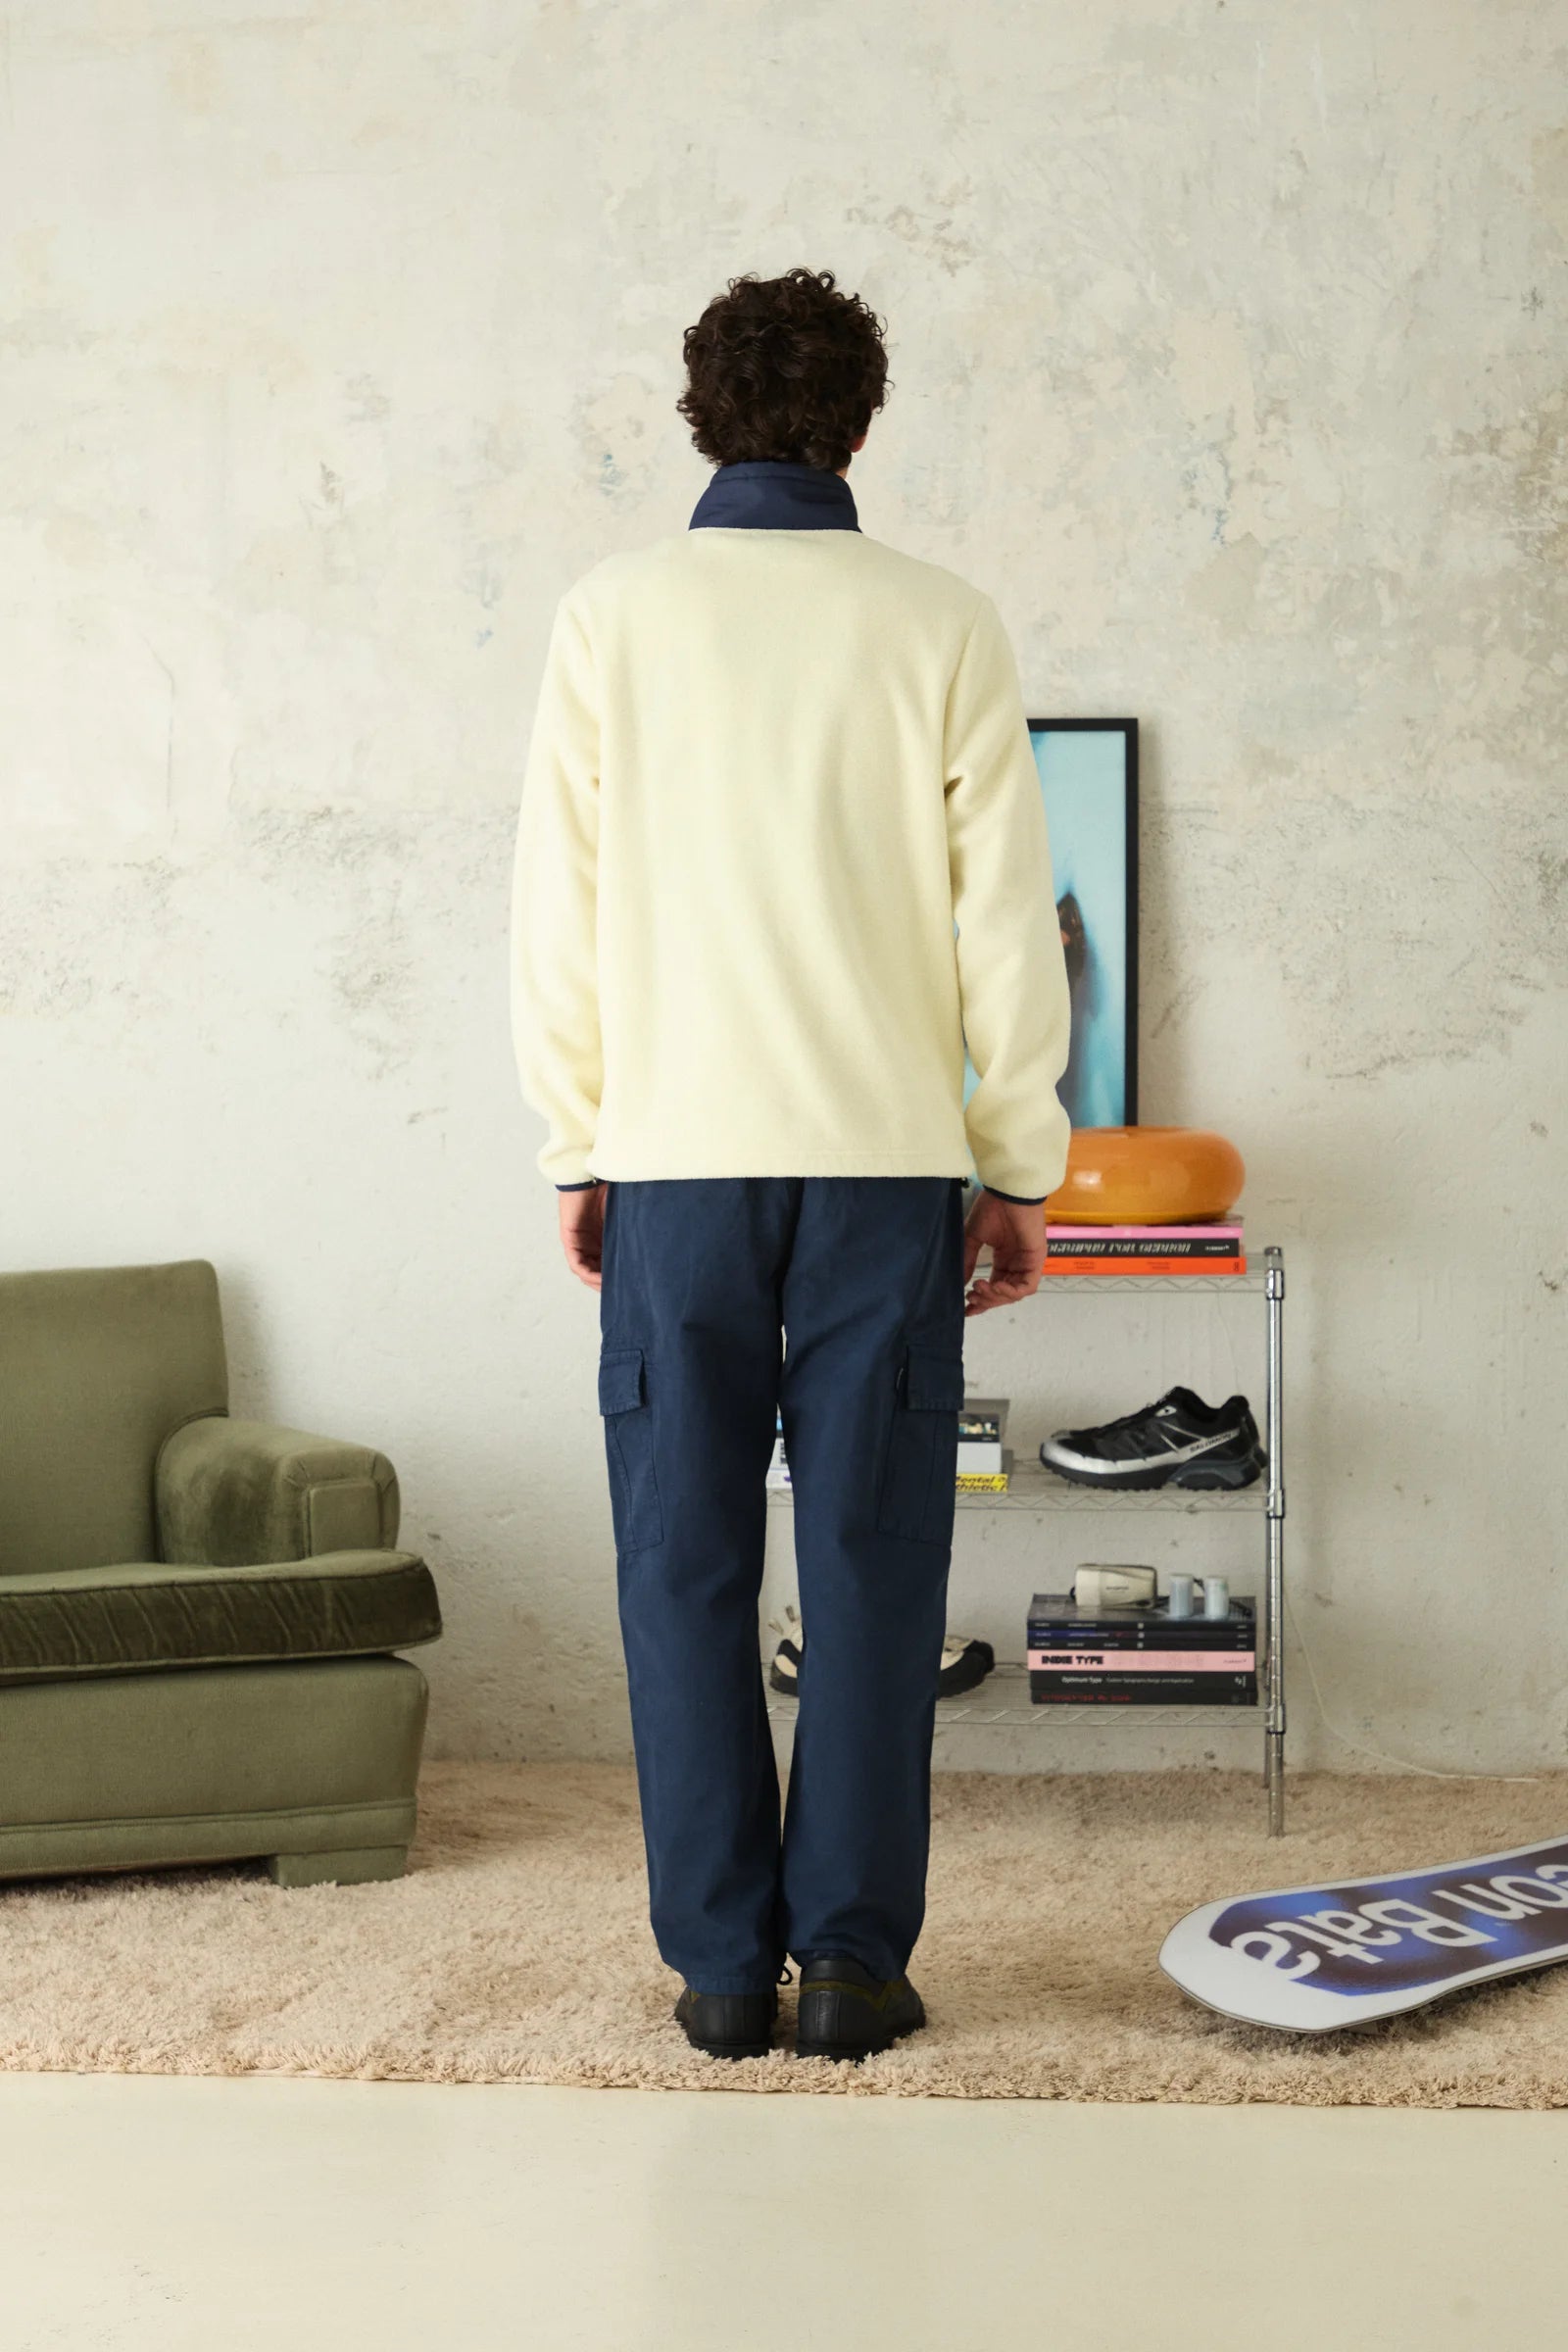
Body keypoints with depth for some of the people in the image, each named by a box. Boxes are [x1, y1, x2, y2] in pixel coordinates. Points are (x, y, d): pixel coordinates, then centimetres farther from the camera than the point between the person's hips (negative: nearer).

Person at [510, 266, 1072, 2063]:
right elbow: (1006, 920, 0)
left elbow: (557, 914, 2)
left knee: (685, 1569, 7)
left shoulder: (610, 615, 1)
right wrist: (1018, 1169, 8)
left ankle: (720, 1962, 11)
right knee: (870, 1566, 6)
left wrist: (579, 1150, 11)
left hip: (674, 1165, 1)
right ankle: (851, 1956, 9)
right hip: (885, 1162, 0)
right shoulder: (942, 626, 0)